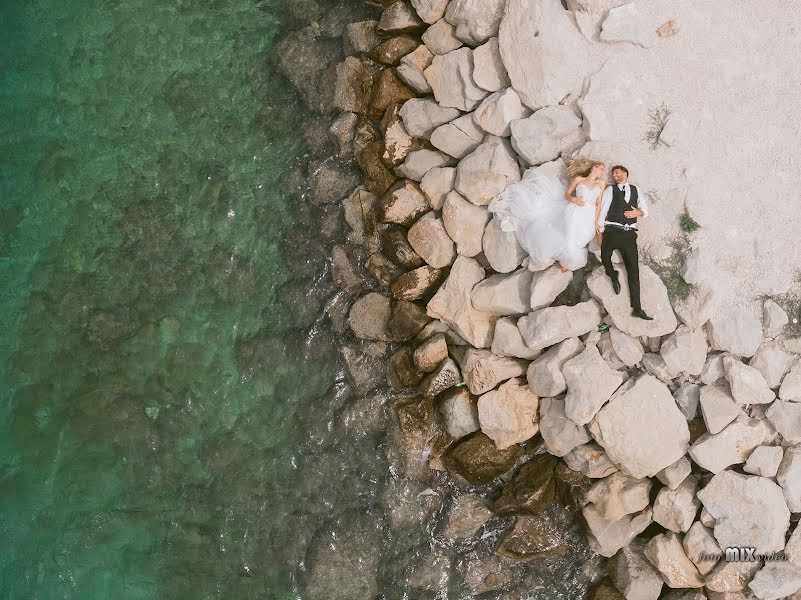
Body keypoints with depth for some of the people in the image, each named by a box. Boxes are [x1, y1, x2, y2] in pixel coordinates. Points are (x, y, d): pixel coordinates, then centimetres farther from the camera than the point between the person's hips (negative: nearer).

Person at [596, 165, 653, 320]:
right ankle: (614, 277, 4)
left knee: (633, 269, -3)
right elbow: (603, 210, 3)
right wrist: (600, 231, -5)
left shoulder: (636, 190, 19)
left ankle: (637, 308, -3)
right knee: (605, 257, -31)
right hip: (612, 231, -2)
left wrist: (638, 212, -9)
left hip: (629, 233, 2)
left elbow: (645, 210, 14)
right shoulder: (610, 190, 9)